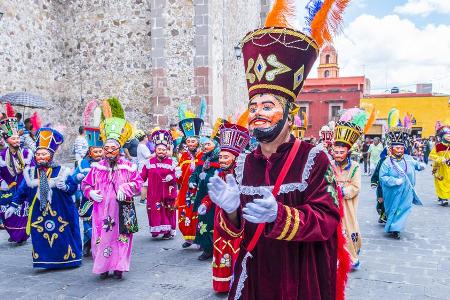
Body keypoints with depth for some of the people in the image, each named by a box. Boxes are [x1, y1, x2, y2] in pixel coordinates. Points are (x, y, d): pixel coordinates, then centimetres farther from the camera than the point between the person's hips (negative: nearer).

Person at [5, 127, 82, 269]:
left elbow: (73, 187, -7)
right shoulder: (30, 173, 6)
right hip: (38, 213, 3)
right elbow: (22, 190, 12)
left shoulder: (61, 171, -5)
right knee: (40, 237, 7)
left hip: (60, 212, -3)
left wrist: (65, 187, -27)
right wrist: (13, 205, 11)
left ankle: (67, 258, 20)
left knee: (63, 236, 4)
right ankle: (46, 260, 21)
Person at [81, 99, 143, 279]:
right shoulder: (97, 167, 7)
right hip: (101, 210, 2)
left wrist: (126, 188, -16)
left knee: (121, 236, 3)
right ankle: (103, 267, 17)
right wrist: (90, 192, -5)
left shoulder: (128, 166, 0)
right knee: (101, 237, 3)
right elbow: (86, 183, 14)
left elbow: (138, 182, -1)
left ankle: (118, 267, 15)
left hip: (122, 210, -1)